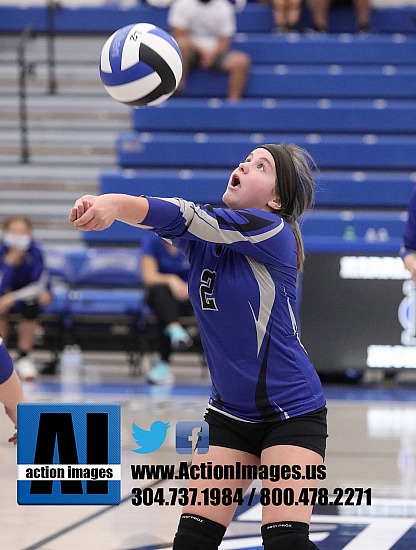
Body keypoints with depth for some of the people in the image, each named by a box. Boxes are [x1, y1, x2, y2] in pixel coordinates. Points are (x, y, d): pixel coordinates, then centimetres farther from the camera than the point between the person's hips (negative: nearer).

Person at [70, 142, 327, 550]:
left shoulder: (273, 231, -15)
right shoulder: (204, 237, 3)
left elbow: (188, 217, -27)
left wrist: (115, 203, -42)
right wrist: (104, 204, -38)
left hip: (291, 412, -6)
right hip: (229, 412, 6)